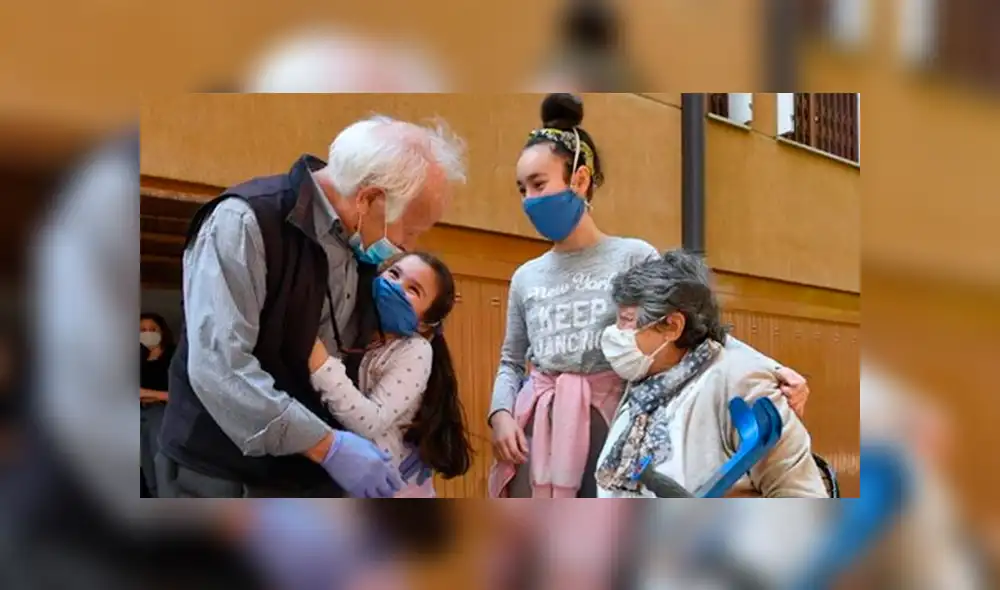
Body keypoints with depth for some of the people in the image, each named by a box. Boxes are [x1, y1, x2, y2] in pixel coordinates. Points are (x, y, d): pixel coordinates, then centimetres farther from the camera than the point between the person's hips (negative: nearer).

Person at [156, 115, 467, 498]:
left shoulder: (367, 248, 5)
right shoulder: (245, 222, -17)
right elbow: (218, 368, -26)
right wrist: (329, 446, -25)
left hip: (318, 478, 6)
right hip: (226, 478, -6)